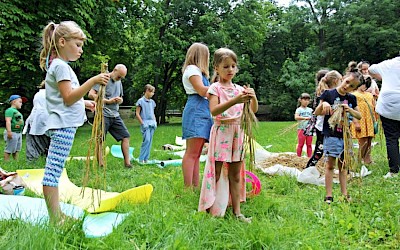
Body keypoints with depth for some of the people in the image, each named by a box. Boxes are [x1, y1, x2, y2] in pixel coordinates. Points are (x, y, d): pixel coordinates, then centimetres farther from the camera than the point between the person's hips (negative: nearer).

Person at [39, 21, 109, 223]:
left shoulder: (56, 65, 20)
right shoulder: (61, 66, -10)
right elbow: (68, 98, -19)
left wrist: (84, 103, 25)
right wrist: (92, 82, -25)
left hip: (62, 125, 11)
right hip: (63, 125, -11)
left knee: (53, 171, 11)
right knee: (53, 171, -10)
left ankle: (57, 216, 16)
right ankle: (55, 220, -10)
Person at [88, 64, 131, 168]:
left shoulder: (119, 82, 17)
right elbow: (91, 94, -15)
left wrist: (120, 100, 2)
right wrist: (107, 101, -18)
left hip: (115, 115, 7)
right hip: (103, 115, -7)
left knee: (126, 136, 3)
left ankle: (127, 162, 7)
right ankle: (100, 164, 4)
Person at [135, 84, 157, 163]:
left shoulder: (152, 102, 14)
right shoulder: (141, 101, -5)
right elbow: (137, 114, -6)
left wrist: (155, 122, 11)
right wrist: (142, 123, -11)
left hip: (152, 124, 7)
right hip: (145, 123, -7)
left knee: (150, 141, 6)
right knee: (146, 140, -16)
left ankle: (146, 159, 12)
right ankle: (141, 159, -9)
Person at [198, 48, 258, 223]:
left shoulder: (240, 89, 12)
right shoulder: (215, 88, -3)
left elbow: (253, 110, 7)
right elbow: (214, 110, -20)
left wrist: (253, 97, -14)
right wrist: (235, 101, -32)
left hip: (237, 134, 5)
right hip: (221, 132, -5)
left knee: (235, 175, 8)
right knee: (217, 173, -4)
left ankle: (237, 211, 11)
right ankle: (213, 210, 1)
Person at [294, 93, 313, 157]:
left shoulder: (310, 109, 12)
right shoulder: (299, 109, -1)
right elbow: (296, 117, -17)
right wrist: (304, 118, -29)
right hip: (301, 129, -4)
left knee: (309, 144, 6)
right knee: (300, 144, 1)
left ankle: (309, 157, 12)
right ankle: (299, 157, 8)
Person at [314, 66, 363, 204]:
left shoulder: (351, 99, 8)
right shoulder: (329, 94, -4)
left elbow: (359, 116, 14)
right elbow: (317, 113, -2)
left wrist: (350, 110, -6)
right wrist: (323, 104, -22)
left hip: (346, 135, 4)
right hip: (331, 134, -4)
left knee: (343, 165, 11)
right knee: (330, 164, -3)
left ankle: (345, 194, 17)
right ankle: (329, 196, 1)